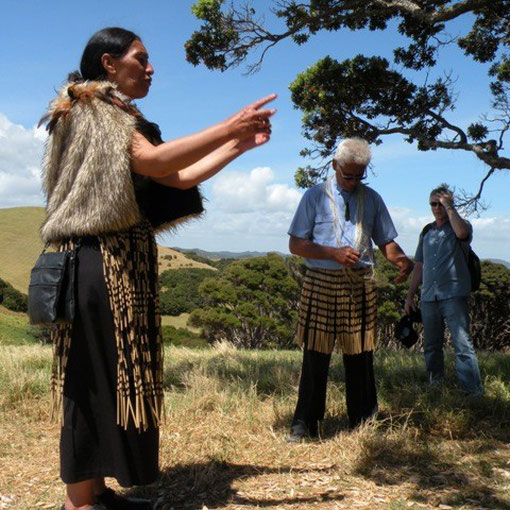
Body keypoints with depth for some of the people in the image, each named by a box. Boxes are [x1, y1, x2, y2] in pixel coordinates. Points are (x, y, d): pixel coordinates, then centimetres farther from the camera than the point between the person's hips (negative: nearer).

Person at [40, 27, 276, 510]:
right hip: (97, 260, -9)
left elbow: (179, 178, 14)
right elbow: (152, 161, -20)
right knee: (95, 375, -6)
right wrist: (229, 126, -17)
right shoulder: (86, 108, -5)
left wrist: (241, 143, 12)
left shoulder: (123, 121, 21)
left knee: (117, 374, 9)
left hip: (127, 265, 9)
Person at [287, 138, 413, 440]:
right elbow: (296, 245, 0)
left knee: (360, 356, 5)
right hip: (321, 283, -2)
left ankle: (363, 423, 18)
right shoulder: (315, 196, 5)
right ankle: (305, 424, 13)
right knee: (315, 356, 1)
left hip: (360, 285, 2)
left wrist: (401, 259, -8)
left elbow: (386, 242, 15)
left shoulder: (372, 199, 13)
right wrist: (334, 253, -13)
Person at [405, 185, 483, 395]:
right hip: (428, 297, 6)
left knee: (462, 344, -11)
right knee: (431, 346, 10)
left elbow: (462, 232, -25)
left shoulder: (459, 225, 3)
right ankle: (435, 387, 21)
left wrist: (449, 206, -12)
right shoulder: (426, 232, 18)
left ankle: (474, 391, -10)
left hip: (454, 295, -6)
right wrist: (410, 296, 17)